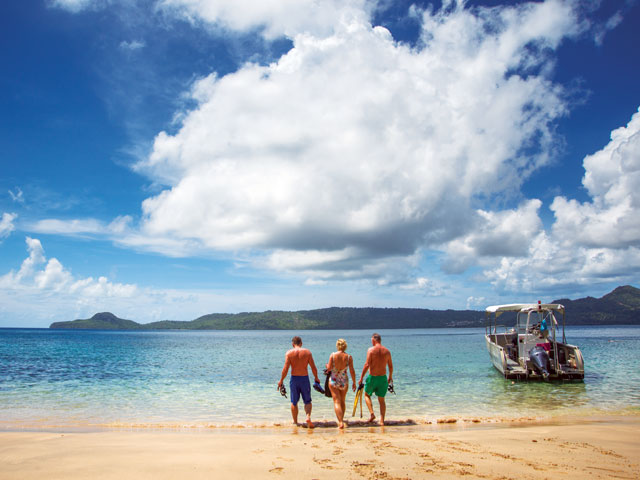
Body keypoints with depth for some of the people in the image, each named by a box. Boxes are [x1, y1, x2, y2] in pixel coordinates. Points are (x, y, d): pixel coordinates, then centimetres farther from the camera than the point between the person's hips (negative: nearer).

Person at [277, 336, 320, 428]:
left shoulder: (289, 353, -5)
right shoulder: (307, 352, -1)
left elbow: (285, 369, -10)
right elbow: (313, 368, -2)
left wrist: (281, 380, 1)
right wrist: (316, 378, 13)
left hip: (294, 379, 0)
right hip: (305, 378, 0)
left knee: (294, 402, 15)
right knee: (307, 401, 12)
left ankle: (295, 422, 21)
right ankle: (308, 417, -11)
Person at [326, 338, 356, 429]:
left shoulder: (333, 355, -10)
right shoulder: (349, 357, -7)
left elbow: (329, 368, -11)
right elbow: (352, 371, -7)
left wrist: (327, 365, 12)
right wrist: (354, 383, 2)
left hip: (333, 381, -2)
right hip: (344, 381, 2)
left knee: (337, 402, -1)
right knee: (342, 401, 20)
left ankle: (341, 422, -14)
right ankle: (341, 421, 31)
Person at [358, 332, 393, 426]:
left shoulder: (371, 350, -10)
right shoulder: (387, 351, 2)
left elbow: (367, 365, -15)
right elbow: (390, 366, 8)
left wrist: (361, 378, -9)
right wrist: (390, 377, 23)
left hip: (372, 377, -3)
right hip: (383, 377, 3)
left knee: (367, 395, 19)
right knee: (381, 399, 14)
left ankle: (372, 414, 1)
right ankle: (382, 420, 10)